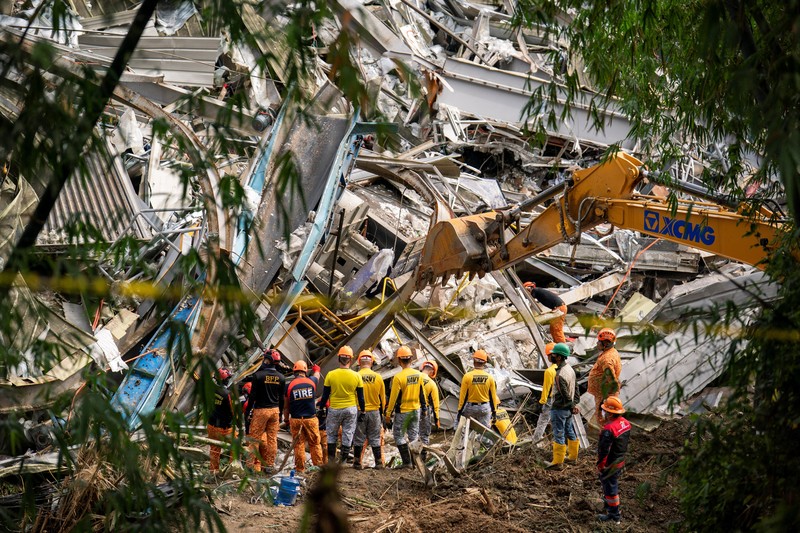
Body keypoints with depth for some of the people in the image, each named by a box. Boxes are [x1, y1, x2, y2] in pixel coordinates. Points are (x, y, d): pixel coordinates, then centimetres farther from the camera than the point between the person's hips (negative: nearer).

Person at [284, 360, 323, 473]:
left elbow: (286, 406, 3)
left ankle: (300, 468, 8)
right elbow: (316, 376, 26)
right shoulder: (311, 381, -1)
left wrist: (286, 419, 17)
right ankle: (318, 465, 13)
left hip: (296, 419, 0)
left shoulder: (289, 386, -4)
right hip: (311, 418, 0)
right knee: (315, 443, 9)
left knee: (298, 444, 6)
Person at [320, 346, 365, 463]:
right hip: (351, 409, 1)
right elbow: (361, 397, -1)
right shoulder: (356, 376, -7)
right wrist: (362, 411, 10)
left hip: (334, 409, -1)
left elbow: (325, 395, -3)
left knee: (332, 434, 14)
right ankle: (343, 460, 12)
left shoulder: (330, 375, -9)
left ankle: (331, 459, 14)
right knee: (348, 435, 9)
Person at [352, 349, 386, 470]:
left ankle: (357, 463, 9)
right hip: (374, 412, 2)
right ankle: (379, 463, 10)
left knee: (359, 439, 6)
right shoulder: (378, 377, -2)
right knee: (375, 439, 9)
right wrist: (381, 412, 19)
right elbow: (382, 398, 6)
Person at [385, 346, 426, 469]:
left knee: (399, 436, 5)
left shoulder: (398, 377, -19)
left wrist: (389, 413, -6)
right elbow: (422, 394, 9)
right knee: (414, 436, 15)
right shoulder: (418, 375, -1)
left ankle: (407, 462, 2)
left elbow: (394, 398, -14)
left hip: (402, 412, -6)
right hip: (416, 410, 6)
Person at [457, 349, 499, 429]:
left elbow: (463, 395, -10)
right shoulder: (489, 377, -6)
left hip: (470, 407, -2)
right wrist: (494, 410, 11)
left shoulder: (467, 376, -13)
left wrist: (460, 409, -2)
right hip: (485, 408, 2)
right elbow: (493, 396, 1)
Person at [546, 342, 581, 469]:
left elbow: (565, 395, -21)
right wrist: (575, 403, 11)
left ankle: (557, 462, 5)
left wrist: (572, 406, -7)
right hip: (568, 408, 9)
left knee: (558, 435, -1)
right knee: (570, 432, 19)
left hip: (559, 408, -9)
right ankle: (573, 456, 31)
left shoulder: (560, 375, -26)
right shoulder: (570, 369, 4)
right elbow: (576, 387, 11)